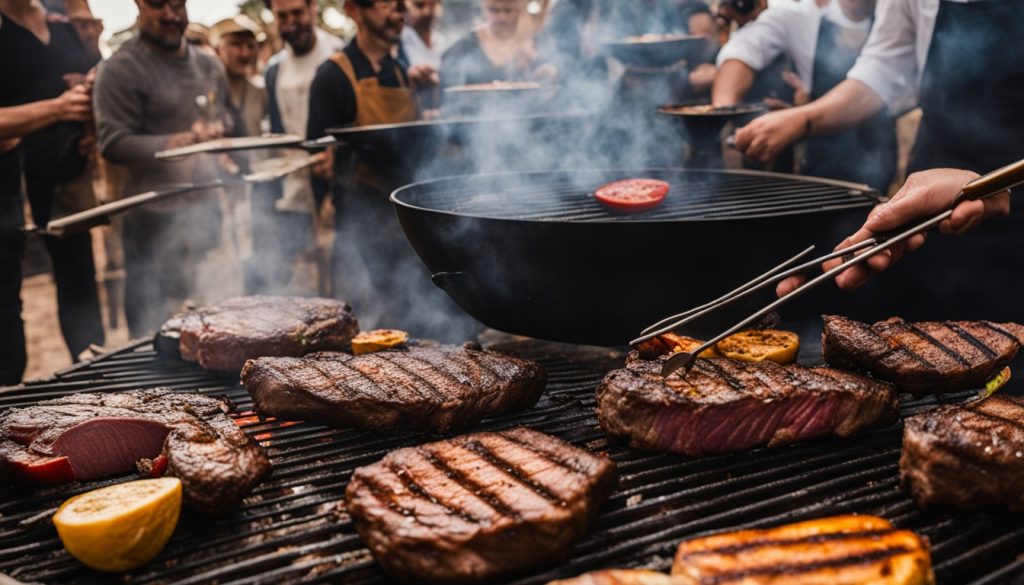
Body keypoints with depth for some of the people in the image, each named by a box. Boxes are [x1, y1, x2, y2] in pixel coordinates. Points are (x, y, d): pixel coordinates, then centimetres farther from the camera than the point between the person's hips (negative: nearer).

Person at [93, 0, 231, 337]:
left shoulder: (210, 67, 13)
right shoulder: (121, 69, -7)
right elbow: (113, 144, -14)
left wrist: (217, 132, 7)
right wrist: (175, 143, -26)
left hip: (207, 212, 6)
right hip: (155, 221, -6)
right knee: (157, 331, -3)